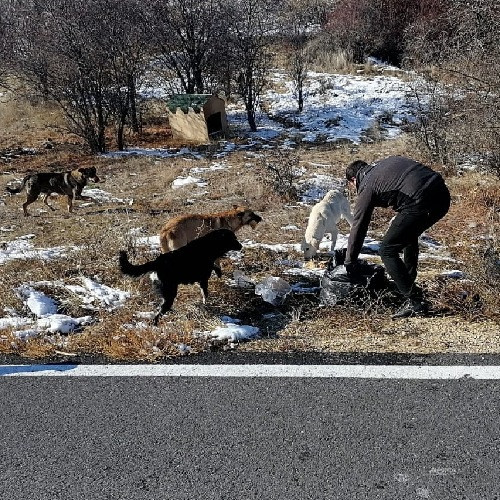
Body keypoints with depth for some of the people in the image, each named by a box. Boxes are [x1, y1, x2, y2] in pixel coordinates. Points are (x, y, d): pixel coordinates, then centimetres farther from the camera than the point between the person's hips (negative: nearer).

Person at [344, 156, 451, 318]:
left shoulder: (367, 187, 9)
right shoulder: (388, 161, 29)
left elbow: (358, 227, 13)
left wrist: (350, 262, 25)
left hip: (421, 203, -8)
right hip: (443, 196, 9)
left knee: (387, 251, 2)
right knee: (409, 236, 32)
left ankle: (415, 302, -1)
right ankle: (408, 284, 38)